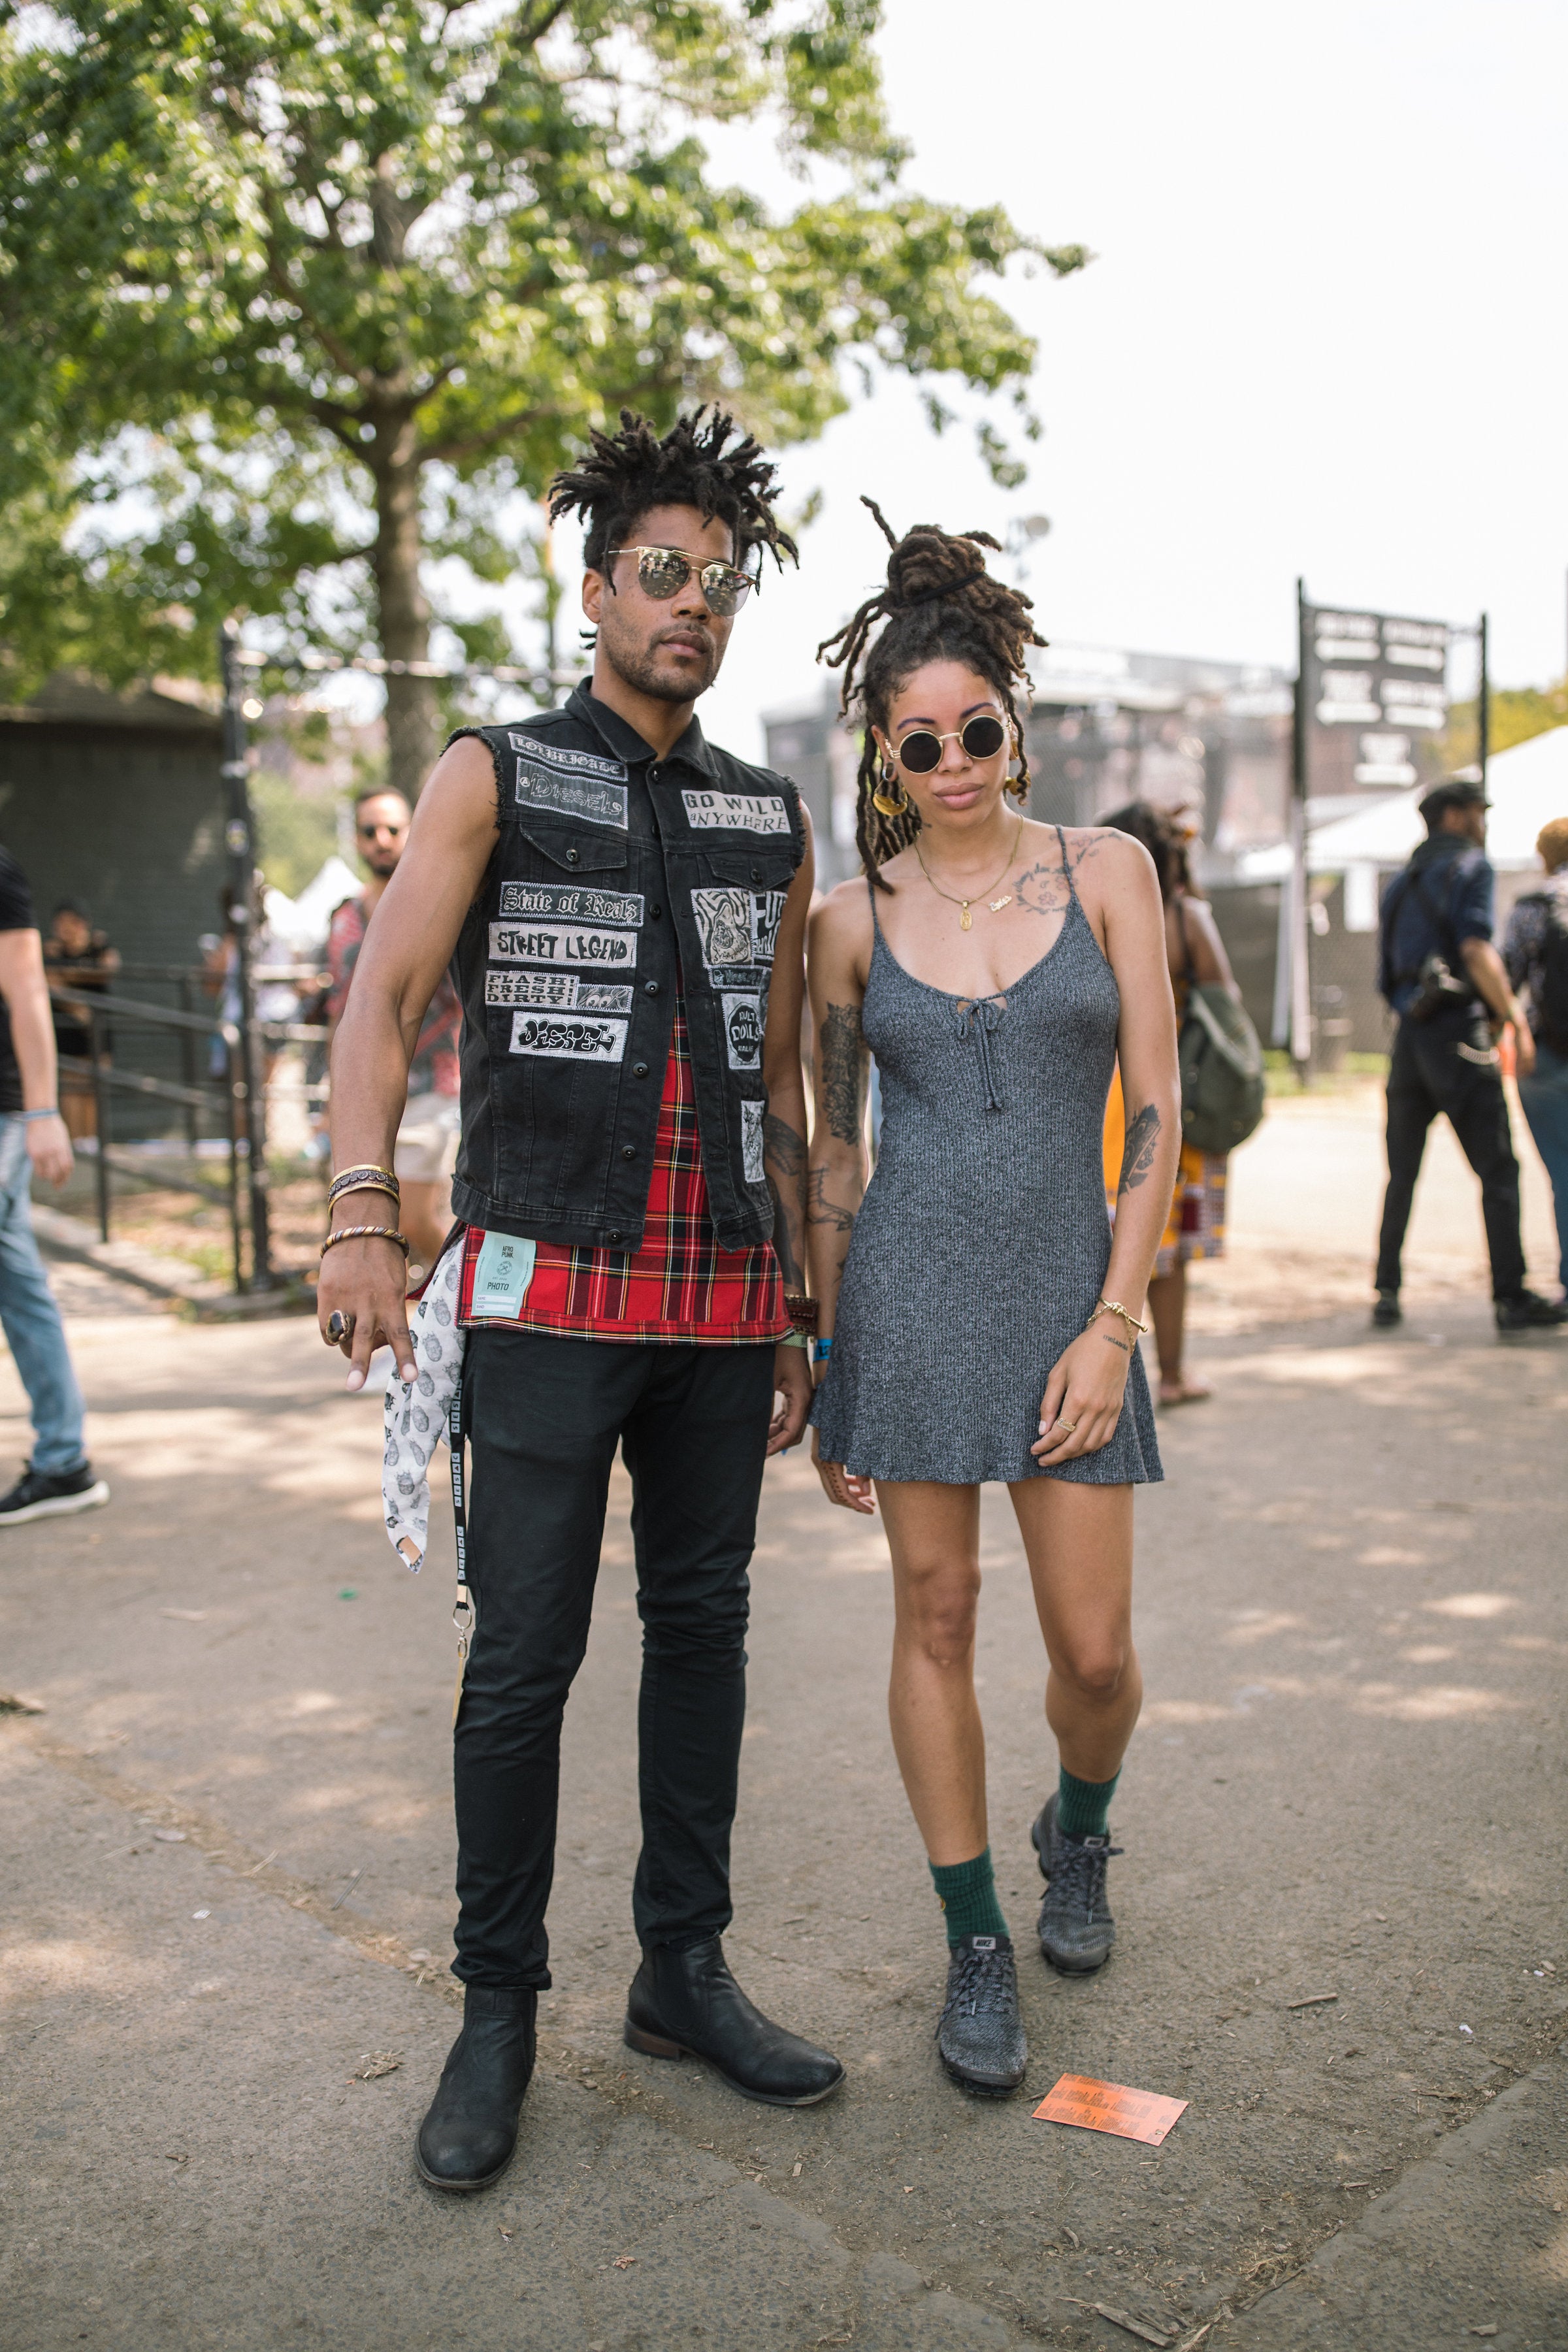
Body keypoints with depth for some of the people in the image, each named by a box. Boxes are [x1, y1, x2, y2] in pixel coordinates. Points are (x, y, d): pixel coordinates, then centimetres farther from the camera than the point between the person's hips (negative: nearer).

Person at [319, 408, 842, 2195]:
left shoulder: (773, 822, 14)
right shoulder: (495, 776, 3)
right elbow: (383, 996, -7)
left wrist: (796, 1306, 14)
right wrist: (361, 1213, -22)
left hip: (722, 1296, 4)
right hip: (551, 1292, -4)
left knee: (702, 1629, 11)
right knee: (522, 1658, -1)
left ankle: (684, 1968, 27)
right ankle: (497, 2009, 17)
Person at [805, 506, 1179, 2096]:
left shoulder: (1106, 872, 1)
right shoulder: (852, 920, 3)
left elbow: (1155, 1110, -1)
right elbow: (830, 1148, 7)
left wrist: (1113, 1324, -8)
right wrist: (824, 1364, 5)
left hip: (1067, 1290, 0)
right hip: (908, 1290, 0)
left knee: (1094, 1650, 4)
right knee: (935, 1621, 6)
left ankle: (1078, 1829, 39)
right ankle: (976, 1947, 24)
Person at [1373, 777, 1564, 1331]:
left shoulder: (1401, 883, 19)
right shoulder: (1470, 866, -2)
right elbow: (1476, 950, -16)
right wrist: (1517, 1020, -13)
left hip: (1408, 1035, 7)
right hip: (1457, 1031, -7)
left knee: (1402, 1175, 11)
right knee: (1498, 1171, -2)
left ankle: (1387, 1294, 11)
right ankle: (1511, 1297, -2)